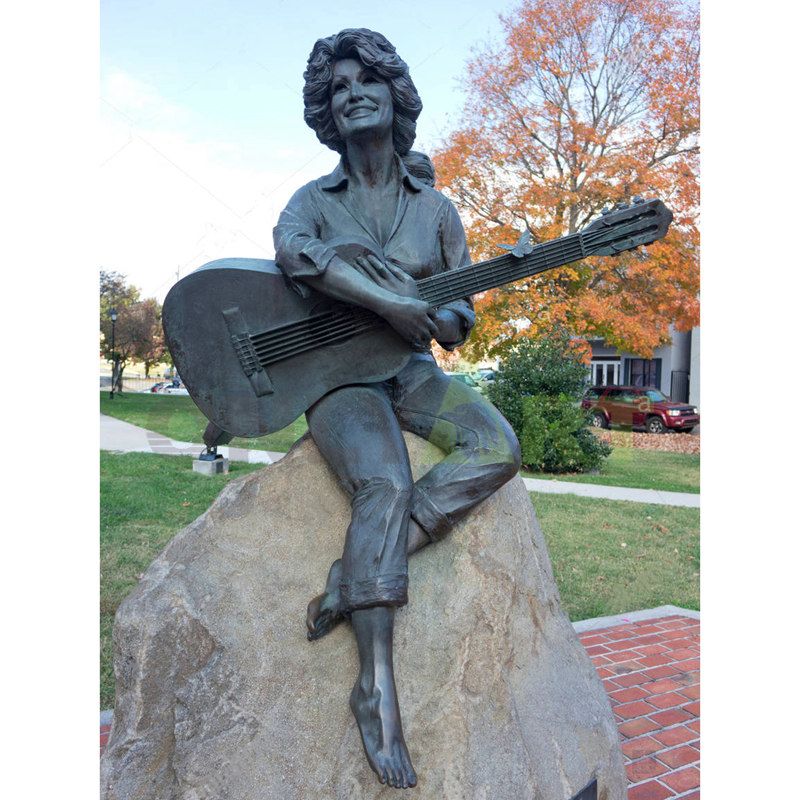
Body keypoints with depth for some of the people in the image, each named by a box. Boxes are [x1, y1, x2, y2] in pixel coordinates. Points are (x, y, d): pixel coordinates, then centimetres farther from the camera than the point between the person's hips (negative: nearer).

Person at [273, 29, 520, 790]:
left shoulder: (435, 207, 12)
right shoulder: (314, 199, 5)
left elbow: (459, 312, 11)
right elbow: (293, 252, -21)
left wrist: (446, 321, -15)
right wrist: (391, 303, -29)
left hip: (412, 370, 4)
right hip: (337, 375, -3)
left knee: (498, 448, -24)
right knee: (386, 487, -31)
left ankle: (355, 577, -24)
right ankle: (377, 687, -24)